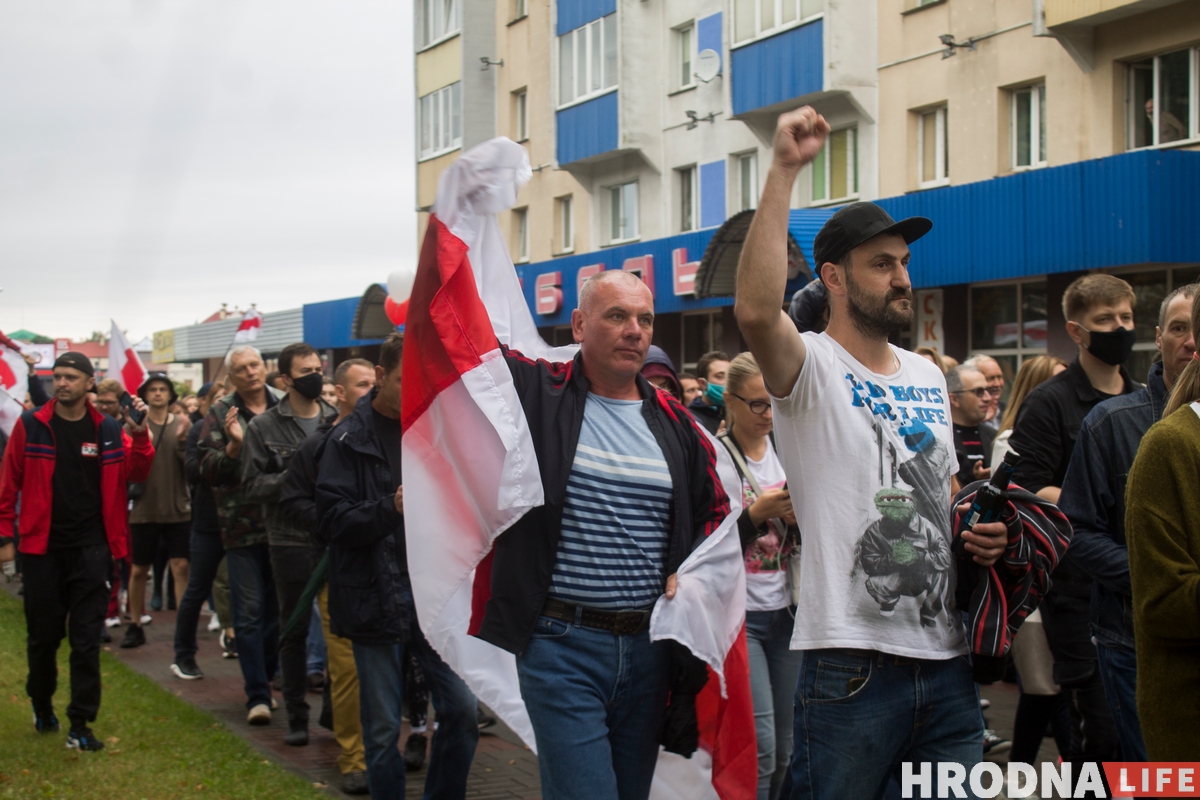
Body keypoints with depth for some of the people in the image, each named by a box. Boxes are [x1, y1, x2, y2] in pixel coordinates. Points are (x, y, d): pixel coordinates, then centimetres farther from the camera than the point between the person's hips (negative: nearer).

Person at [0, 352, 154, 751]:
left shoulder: (108, 430, 2)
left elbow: (136, 474, -2)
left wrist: (140, 435, -17)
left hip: (91, 550, 1)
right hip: (42, 547, 0)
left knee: (87, 639, 0)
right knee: (43, 635, 11)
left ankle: (81, 725, 5)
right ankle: (41, 703, 35)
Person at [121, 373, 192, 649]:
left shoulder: (182, 425, 3)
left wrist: (183, 441, -20)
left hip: (178, 509, 0)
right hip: (145, 509, 0)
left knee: (181, 567, -4)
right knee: (139, 570, 9)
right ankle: (135, 627, 23)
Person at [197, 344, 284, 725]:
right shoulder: (221, 414, 0)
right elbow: (207, 471, -5)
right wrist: (233, 446, -22)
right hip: (242, 526, -2)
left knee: (276, 609, 13)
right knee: (249, 614, -1)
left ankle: (264, 679, 29)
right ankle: (258, 695, 3)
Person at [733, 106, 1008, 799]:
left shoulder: (928, 377, 16)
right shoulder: (813, 368, -7)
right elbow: (755, 309, -30)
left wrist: (982, 533, 5)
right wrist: (785, 169, -27)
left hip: (947, 659, 7)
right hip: (852, 661, -7)